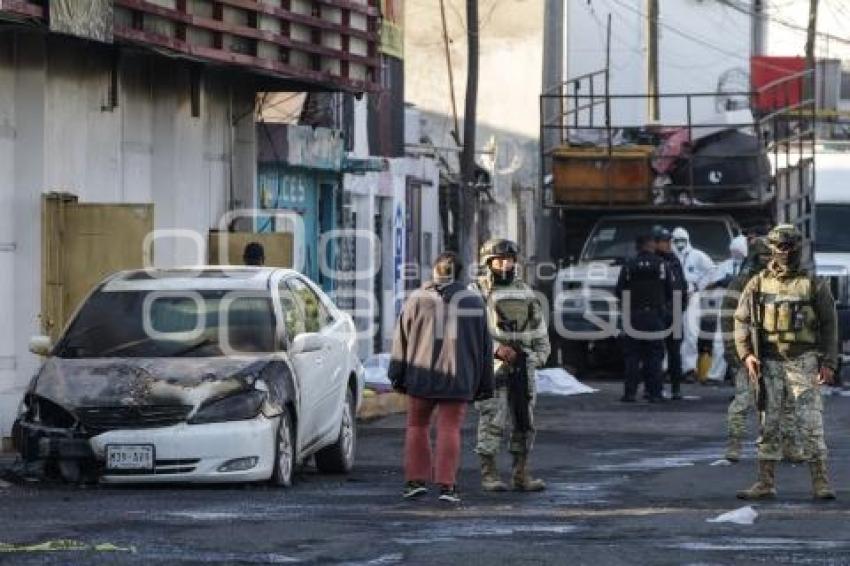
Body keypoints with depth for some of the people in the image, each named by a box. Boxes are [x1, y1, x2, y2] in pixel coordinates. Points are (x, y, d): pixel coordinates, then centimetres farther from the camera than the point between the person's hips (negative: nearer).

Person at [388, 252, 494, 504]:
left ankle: (417, 480, 8)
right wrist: (484, 384, 12)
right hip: (457, 378, 0)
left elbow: (402, 339, 1)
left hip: (422, 375, 0)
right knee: (449, 429, 1)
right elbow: (484, 345, 7)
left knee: (417, 426, 13)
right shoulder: (473, 302, 4)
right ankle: (447, 485, -6)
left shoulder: (418, 300, 1)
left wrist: (397, 375, 7)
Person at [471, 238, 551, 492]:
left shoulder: (524, 291, 16)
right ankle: (489, 475, 0)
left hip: (522, 366, 6)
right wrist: (496, 348, -20)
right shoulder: (476, 291, -2)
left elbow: (538, 327, 23)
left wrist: (540, 355, 10)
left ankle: (521, 474, 11)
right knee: (493, 421, -6)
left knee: (524, 421, 5)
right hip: (492, 367, -5)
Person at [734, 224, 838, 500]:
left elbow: (829, 326, 3)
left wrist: (828, 363, -5)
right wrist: (746, 354, -7)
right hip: (768, 363, 2)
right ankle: (766, 482, 9)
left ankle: (820, 483, -4)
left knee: (810, 423, -6)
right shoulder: (758, 284, 7)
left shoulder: (814, 285, 3)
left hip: (803, 361, -2)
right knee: (769, 424, 5)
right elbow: (742, 320, 6)